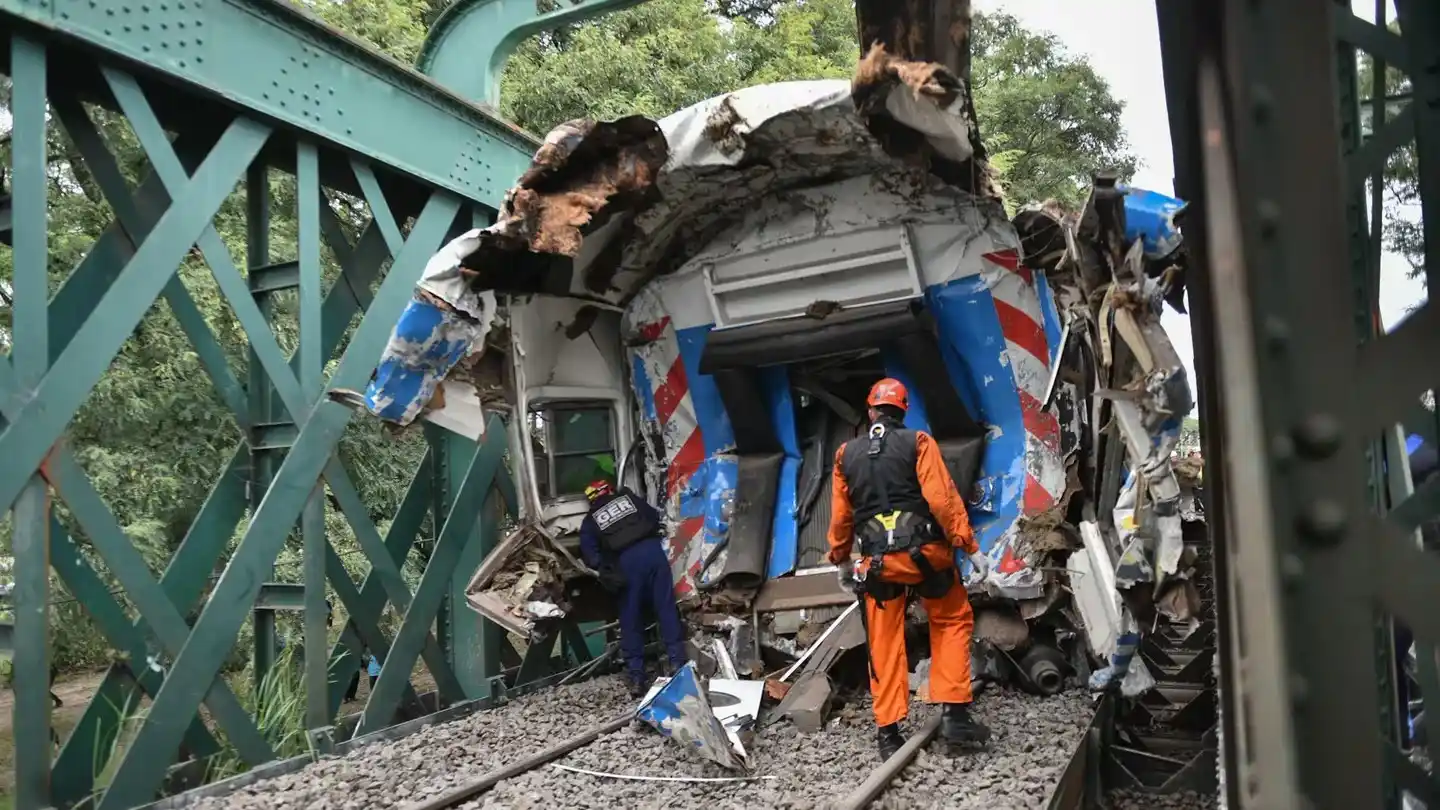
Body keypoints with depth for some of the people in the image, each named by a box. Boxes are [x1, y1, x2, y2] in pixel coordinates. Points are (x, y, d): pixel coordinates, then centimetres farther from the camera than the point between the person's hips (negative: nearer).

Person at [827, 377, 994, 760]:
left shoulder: (846, 454, 9)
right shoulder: (918, 443, -1)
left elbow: (840, 515, 12)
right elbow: (943, 498, -10)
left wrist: (841, 560, 24)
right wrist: (971, 547, -7)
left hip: (877, 559, 2)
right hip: (924, 551, -2)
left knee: (884, 644, 9)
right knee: (952, 622, 16)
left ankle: (889, 733, 10)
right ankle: (954, 714, 9)